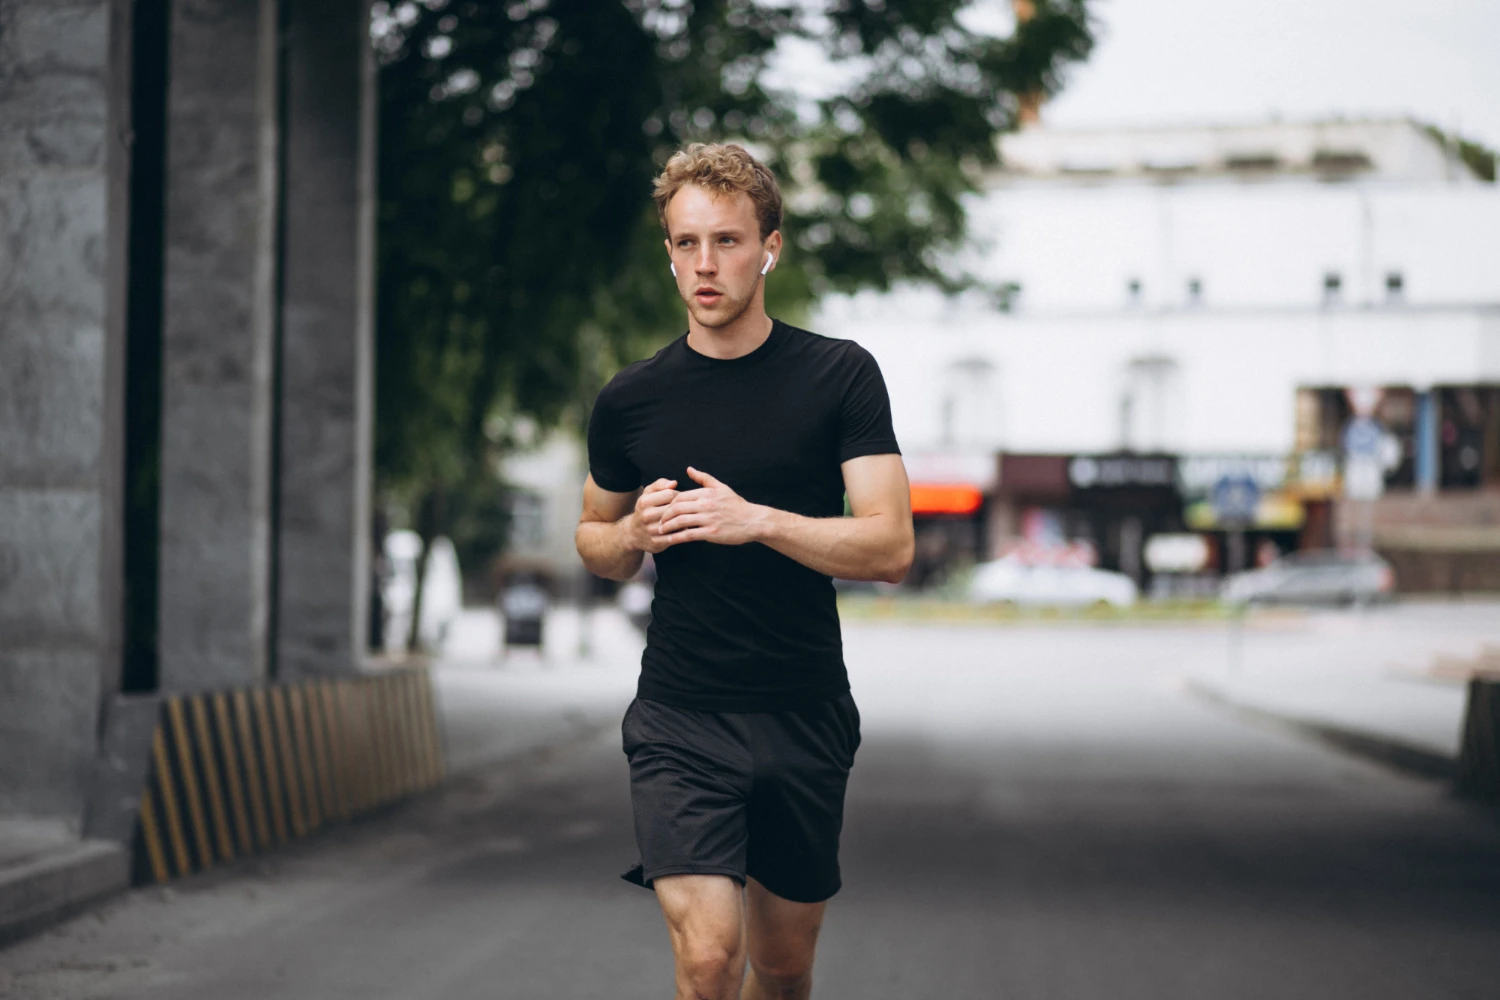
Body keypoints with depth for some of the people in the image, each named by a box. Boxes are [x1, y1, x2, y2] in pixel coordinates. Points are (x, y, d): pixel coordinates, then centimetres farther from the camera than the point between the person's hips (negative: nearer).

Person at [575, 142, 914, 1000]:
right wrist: (635, 534, -5)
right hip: (681, 719, 0)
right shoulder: (630, 401, 2)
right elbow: (595, 541, 18)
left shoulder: (840, 376, -2)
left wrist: (756, 520, -20)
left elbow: (890, 546, -8)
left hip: (807, 720, 1)